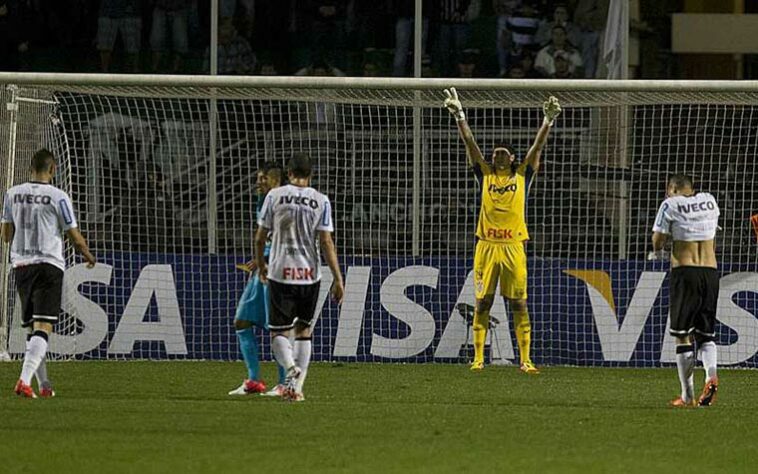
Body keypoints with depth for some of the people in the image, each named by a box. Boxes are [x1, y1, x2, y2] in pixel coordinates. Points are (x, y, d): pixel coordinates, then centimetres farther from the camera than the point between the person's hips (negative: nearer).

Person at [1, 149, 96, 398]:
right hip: (49, 264, -5)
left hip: (21, 265, 5)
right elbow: (75, 238, -3)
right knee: (43, 328, -9)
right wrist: (88, 256, 17)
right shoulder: (58, 197, -8)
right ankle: (24, 381, -24)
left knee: (32, 328, 16)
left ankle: (44, 384, 19)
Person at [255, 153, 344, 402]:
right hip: (310, 274, 1)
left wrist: (260, 265, 20)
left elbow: (260, 237, 3)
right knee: (304, 332, 15)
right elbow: (326, 242, -5)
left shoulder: (275, 196, -1)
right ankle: (297, 387, 9)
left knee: (278, 333, 4)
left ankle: (292, 367, -25)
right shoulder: (321, 201, 0)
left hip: (280, 273, -1)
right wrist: (338, 279, -4)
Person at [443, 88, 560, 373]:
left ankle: (525, 360, 0)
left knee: (518, 304, -1)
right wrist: (459, 116, -3)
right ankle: (478, 358, 5)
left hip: (513, 248, -1)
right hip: (486, 246, 1)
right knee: (482, 303, 2)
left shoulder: (522, 176, 10)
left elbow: (537, 147, 4)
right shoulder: (485, 175, 10)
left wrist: (548, 121, -8)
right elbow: (470, 143, 5)